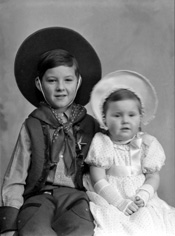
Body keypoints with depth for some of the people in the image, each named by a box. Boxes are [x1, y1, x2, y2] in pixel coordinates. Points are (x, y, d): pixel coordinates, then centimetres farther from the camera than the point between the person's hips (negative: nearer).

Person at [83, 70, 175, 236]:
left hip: (141, 203, 3)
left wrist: (143, 195, -15)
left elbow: (153, 177, 5)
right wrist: (119, 201, -18)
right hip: (109, 201, -3)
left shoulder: (147, 143, 6)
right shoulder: (101, 143, -2)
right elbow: (99, 181, -6)